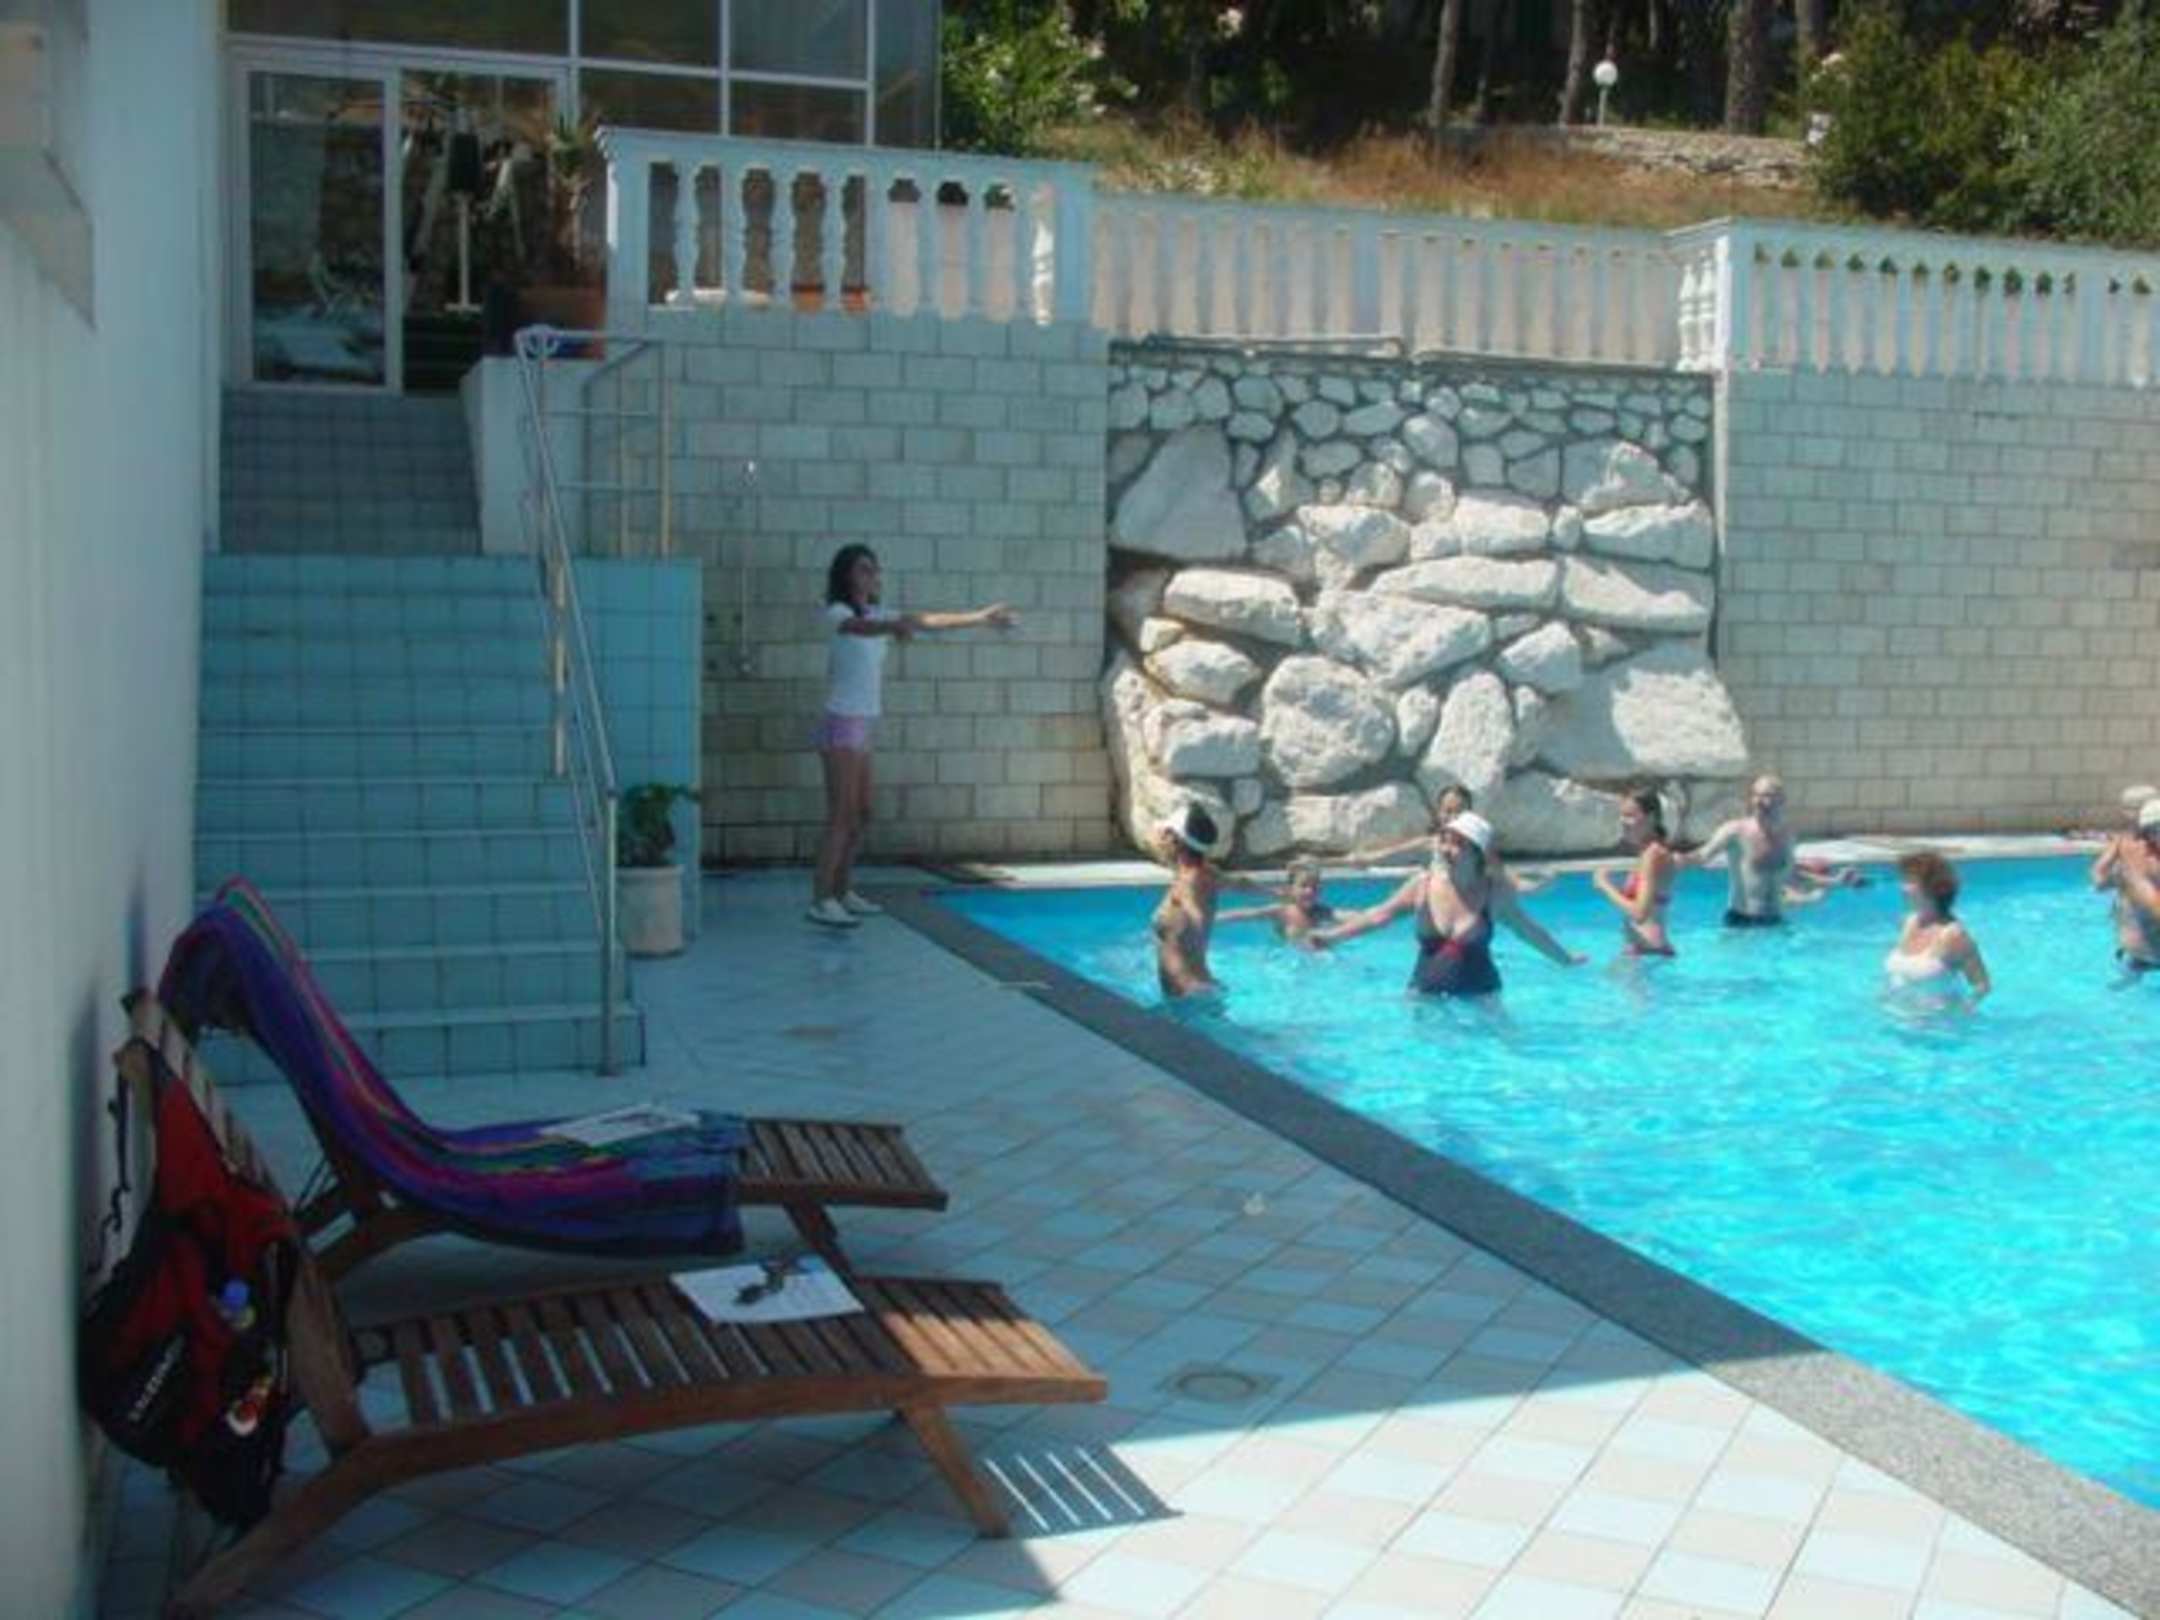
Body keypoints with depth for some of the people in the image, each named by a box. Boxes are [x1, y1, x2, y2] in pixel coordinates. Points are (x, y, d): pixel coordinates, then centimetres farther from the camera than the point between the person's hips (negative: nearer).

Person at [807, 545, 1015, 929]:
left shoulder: (877, 614, 13)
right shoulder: (837, 613, -10)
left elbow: (930, 622, 19)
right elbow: (859, 629, -34)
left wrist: (981, 618, 22)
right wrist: (894, 627, -55)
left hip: (862, 727, 8)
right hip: (841, 724, -8)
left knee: (860, 814, 11)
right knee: (841, 815, -11)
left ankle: (842, 891, 19)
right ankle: (820, 900, -9)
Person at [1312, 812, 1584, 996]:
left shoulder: (1494, 891, -5)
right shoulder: (1422, 884, -3)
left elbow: (1527, 928, 9)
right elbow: (1379, 916, -2)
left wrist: (1566, 959, 19)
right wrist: (1332, 935, -11)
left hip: (1478, 994, -1)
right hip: (1426, 994, 1)